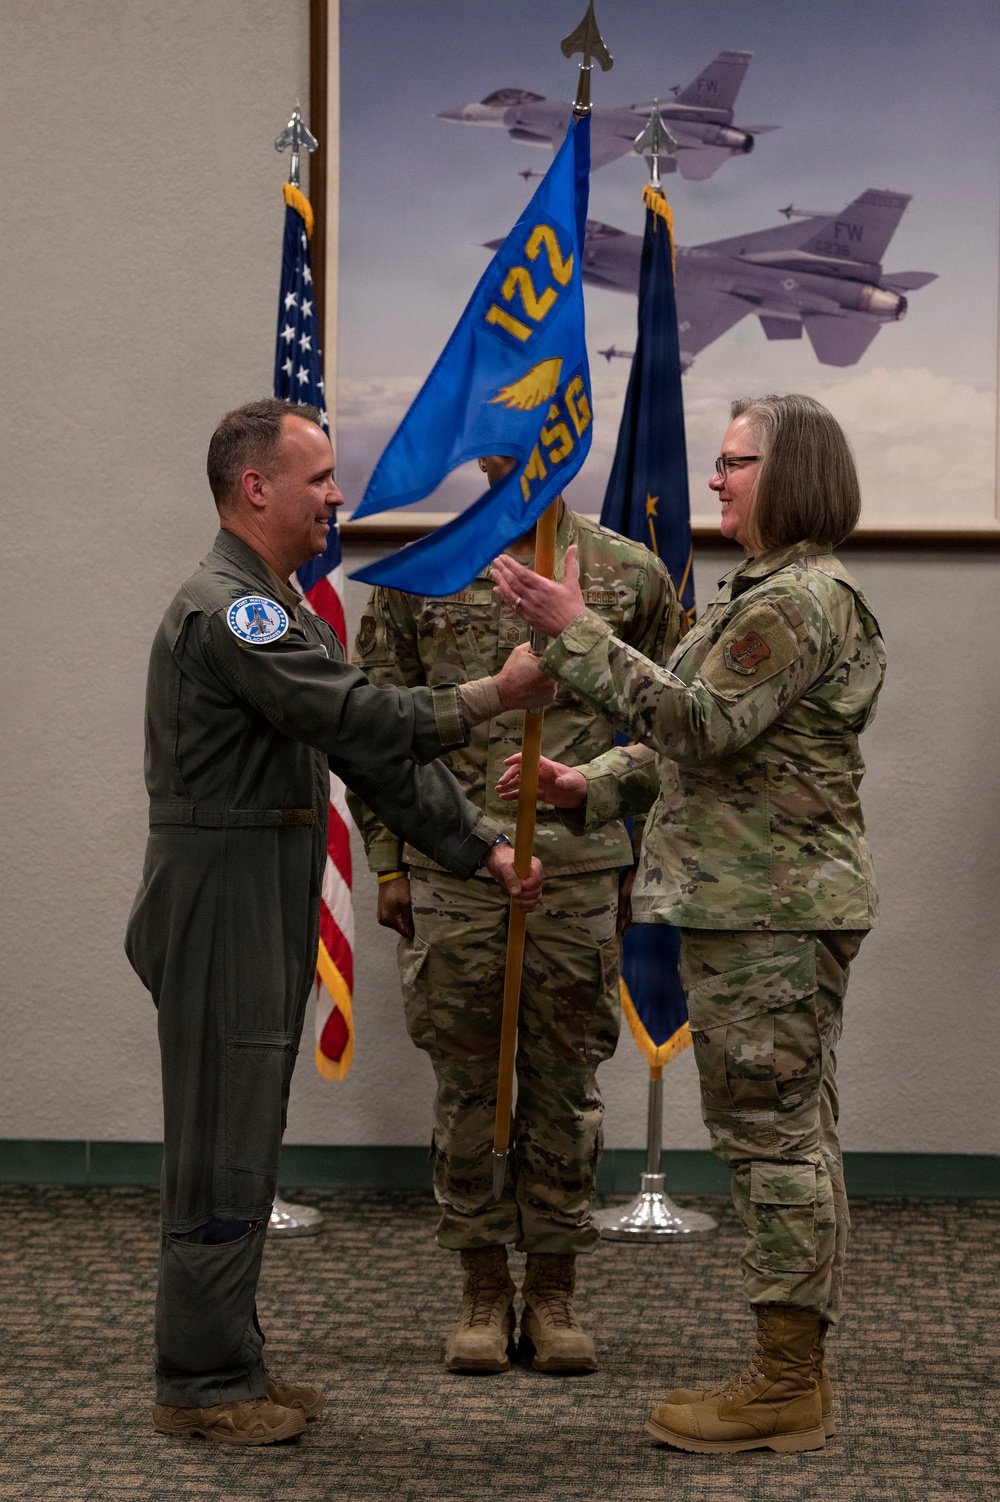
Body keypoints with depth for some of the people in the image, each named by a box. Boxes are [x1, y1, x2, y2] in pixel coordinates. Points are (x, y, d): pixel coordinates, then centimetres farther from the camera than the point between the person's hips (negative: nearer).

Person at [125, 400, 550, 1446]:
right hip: (222, 910, -10)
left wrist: (481, 848, 7)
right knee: (221, 1153, -4)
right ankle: (201, 1386, 5)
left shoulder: (280, 611, 17)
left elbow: (375, 754, 14)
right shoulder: (225, 610, -17)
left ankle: (226, 1368, 22)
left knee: (243, 1148, 14)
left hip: (268, 916, 10)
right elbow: (362, 719, -24)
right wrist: (492, 697, -17)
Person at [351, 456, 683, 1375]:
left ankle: (555, 1292, 18)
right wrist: (388, 862, 2)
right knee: (468, 1085, 6)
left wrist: (649, 861, 5)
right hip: (452, 875, 0)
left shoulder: (631, 574, 4)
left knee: (566, 1085, 7)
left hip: (582, 874, 0)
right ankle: (484, 1291, 18)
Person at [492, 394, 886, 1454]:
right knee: (786, 1132, 13)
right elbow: (705, 741, 23)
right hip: (755, 901, 11)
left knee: (772, 1130, -6)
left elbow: (704, 724, -23)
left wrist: (575, 633, -22)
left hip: (773, 908, -11)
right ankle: (794, 1374, 20)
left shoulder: (802, 601, -15)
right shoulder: (768, 593, 20)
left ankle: (786, 1387, 0)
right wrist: (593, 785, 12)